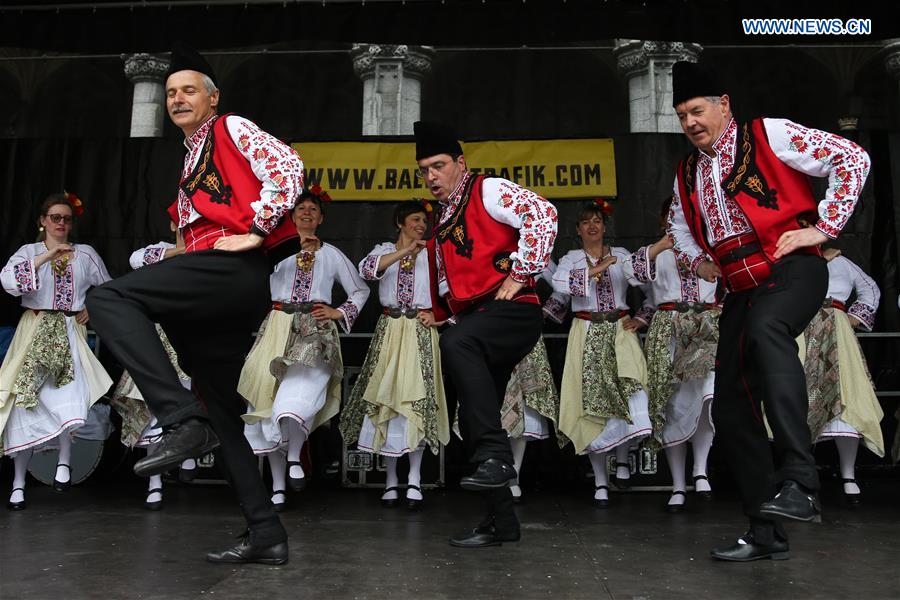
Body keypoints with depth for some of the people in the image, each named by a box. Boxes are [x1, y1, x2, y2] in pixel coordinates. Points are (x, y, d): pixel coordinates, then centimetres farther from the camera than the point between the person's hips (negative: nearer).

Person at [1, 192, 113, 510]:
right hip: (34, 333, 0)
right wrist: (45, 257, -15)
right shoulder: (29, 251, 8)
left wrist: (92, 308, 4)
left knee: (71, 400, -21)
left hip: (70, 334, 0)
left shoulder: (85, 253, 11)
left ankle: (64, 460, 3)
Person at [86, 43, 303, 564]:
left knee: (108, 300, -22)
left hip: (237, 270, -9)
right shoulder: (191, 167, 32)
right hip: (216, 292, 9)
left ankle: (183, 421, -30)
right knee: (221, 416, 7)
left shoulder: (233, 129, 7)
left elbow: (288, 168, -11)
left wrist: (254, 231, -14)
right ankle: (266, 534, 10)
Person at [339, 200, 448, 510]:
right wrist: (404, 251, -18)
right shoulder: (385, 250, 10)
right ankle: (391, 479, 8)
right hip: (390, 330, 1)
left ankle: (414, 479, -2)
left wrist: (438, 313, -2)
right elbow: (366, 269, -13)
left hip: (421, 333, 0)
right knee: (386, 398, -1)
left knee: (418, 399, -8)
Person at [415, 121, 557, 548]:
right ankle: (501, 521, 15)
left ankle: (495, 458, -33)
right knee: (474, 419, 5)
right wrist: (440, 313, 18)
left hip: (512, 309, -9)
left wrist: (520, 274, -17)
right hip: (475, 324, 9)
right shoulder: (443, 223, 25)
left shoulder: (488, 191, 1)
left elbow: (542, 213, -16)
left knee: (457, 343, -38)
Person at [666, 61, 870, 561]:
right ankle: (768, 533, 11)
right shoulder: (688, 173, 19)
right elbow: (679, 225, 37)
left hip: (792, 269, -7)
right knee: (731, 407, 1)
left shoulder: (770, 135, 1)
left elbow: (853, 160, -2)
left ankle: (800, 482, -42)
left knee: (765, 329, -41)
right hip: (742, 289, 7)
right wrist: (697, 259, 18)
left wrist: (824, 226, -8)